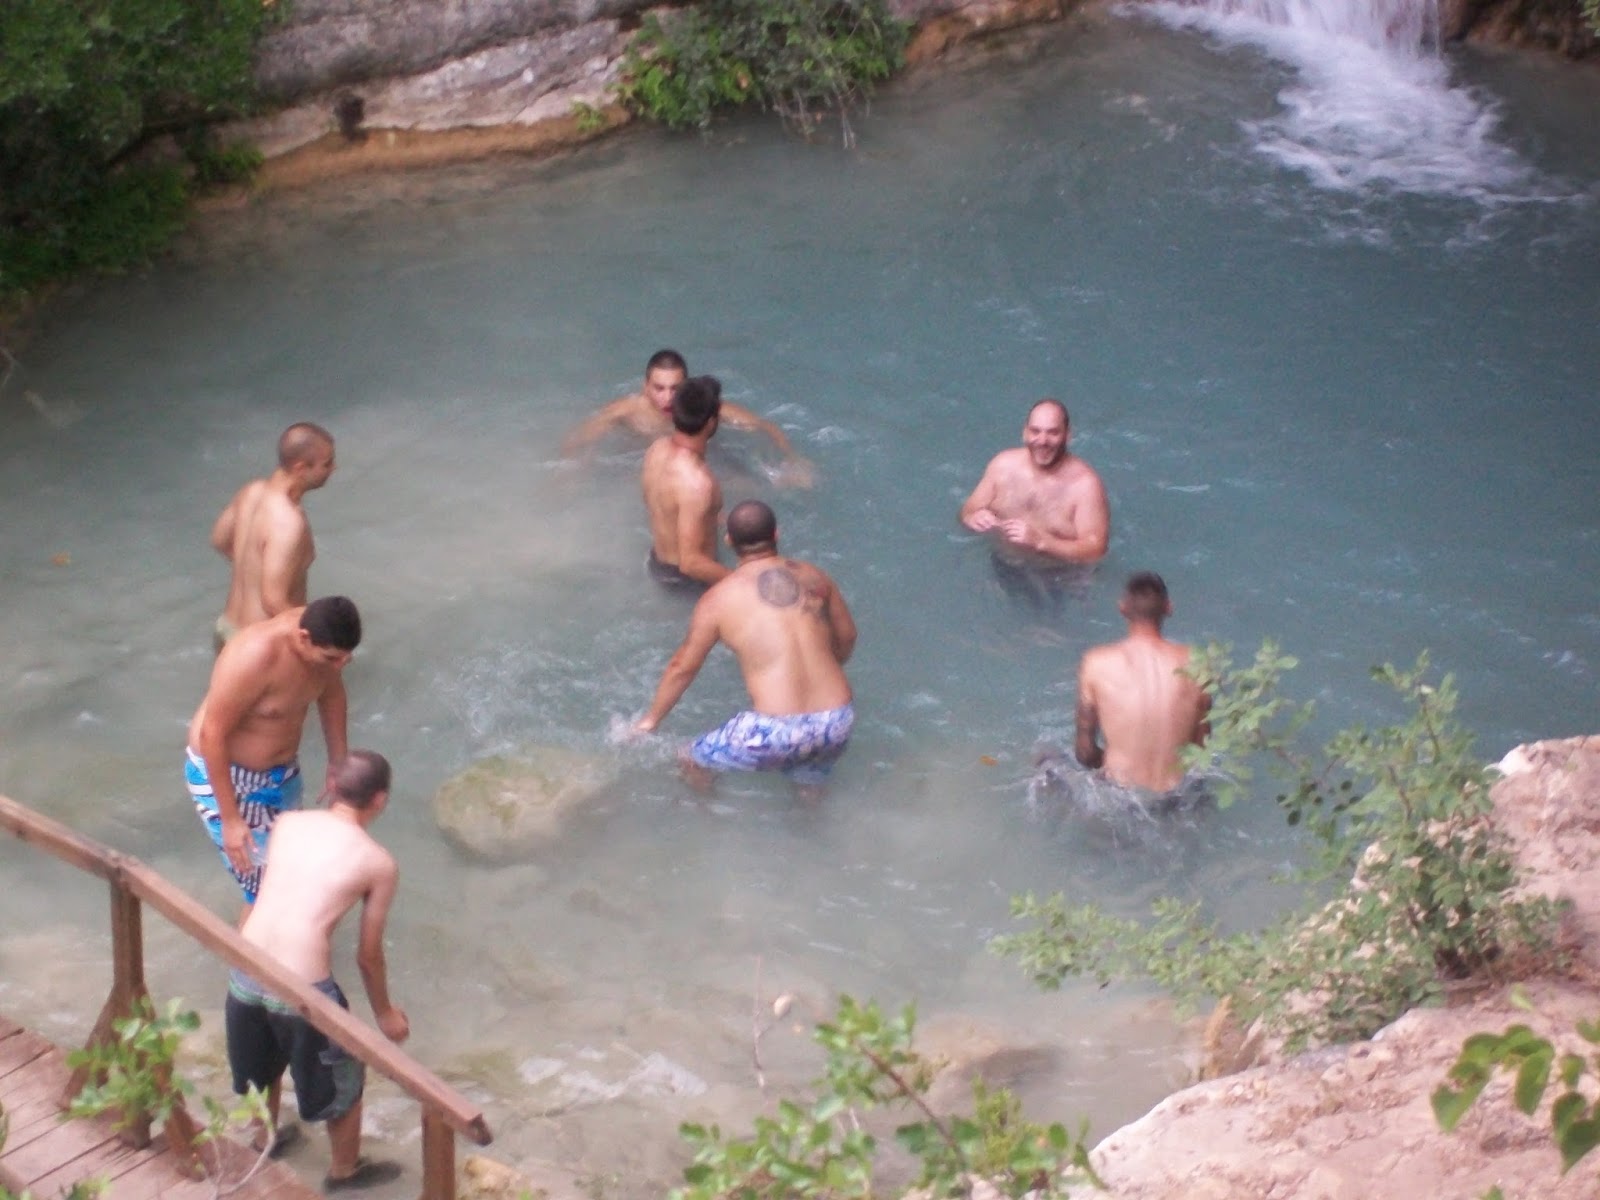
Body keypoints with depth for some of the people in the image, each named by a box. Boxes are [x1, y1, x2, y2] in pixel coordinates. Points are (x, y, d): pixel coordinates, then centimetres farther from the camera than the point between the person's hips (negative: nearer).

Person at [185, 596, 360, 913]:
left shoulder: (322, 639, -15)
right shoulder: (255, 657, -36)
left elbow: (331, 693, 7)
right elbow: (212, 735, -28)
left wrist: (338, 762, 14)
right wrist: (230, 819, -25)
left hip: (281, 770, 7)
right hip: (223, 774, -7)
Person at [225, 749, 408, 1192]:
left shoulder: (287, 824, 6)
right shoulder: (379, 863, -4)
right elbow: (368, 955, 3)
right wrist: (385, 1012, 20)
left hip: (244, 973, 5)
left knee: (263, 1062, 35)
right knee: (343, 1081, 23)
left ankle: (265, 1139, 58)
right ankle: (345, 1171, 43)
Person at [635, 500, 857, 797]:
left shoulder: (719, 599, 1)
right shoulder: (814, 578, 10)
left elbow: (682, 667, 10)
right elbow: (847, 638, 24)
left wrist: (650, 720, 26)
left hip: (775, 731, -4)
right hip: (837, 724, 4)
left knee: (694, 760, 22)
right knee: (809, 792, 34)